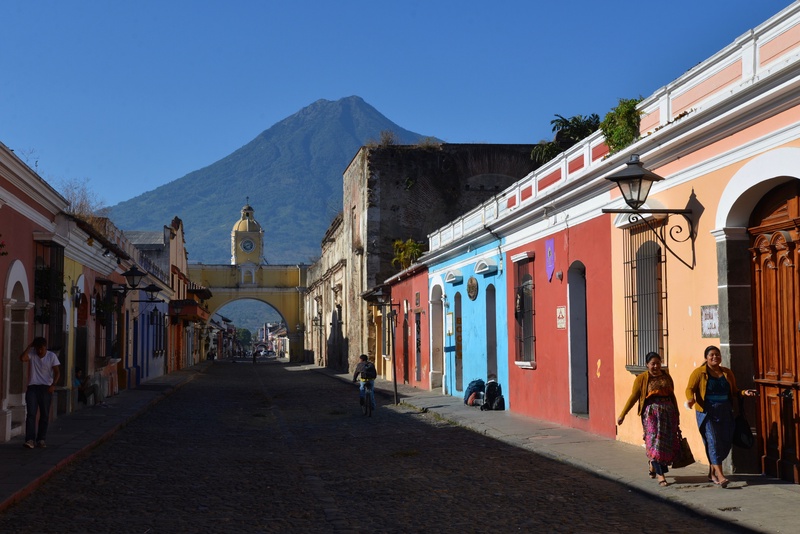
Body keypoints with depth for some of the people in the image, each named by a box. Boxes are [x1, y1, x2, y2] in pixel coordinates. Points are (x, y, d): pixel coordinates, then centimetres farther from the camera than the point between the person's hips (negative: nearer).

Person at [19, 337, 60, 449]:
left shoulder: (52, 356, -1)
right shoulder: (31, 354, 1)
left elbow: (57, 372, -4)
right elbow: (22, 358, -19)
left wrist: (53, 385, -18)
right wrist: (29, 346, -14)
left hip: (46, 388, 0)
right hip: (32, 387, 0)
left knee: (45, 415, 4)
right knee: (31, 413, -10)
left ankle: (41, 439, 12)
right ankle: (30, 439, -15)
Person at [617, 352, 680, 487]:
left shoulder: (666, 377, 13)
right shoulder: (642, 378, 0)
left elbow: (672, 396, 19)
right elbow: (633, 397, -1)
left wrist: (676, 414, 19)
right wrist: (622, 415, -5)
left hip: (668, 411, 4)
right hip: (651, 412, -4)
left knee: (668, 442, 4)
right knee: (655, 441, -8)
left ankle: (653, 466, 27)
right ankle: (660, 475, -3)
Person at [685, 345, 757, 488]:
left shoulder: (727, 373, 13)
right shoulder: (699, 372, -1)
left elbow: (734, 391, 19)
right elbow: (690, 388, -6)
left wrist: (744, 393, 0)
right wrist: (690, 399, -26)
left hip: (725, 412, 5)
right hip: (707, 412, -5)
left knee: (726, 442, 5)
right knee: (713, 441, -12)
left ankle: (712, 471, 24)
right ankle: (720, 476, -15)